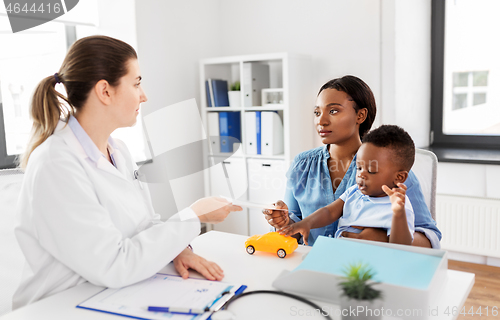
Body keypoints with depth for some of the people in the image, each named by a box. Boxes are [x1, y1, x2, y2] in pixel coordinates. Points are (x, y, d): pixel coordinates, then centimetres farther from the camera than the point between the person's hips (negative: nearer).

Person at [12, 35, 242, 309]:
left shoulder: (118, 151, 7)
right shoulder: (55, 165, -20)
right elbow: (112, 267, -23)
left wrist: (177, 249, -8)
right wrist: (194, 216, -18)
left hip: (120, 298, 7)